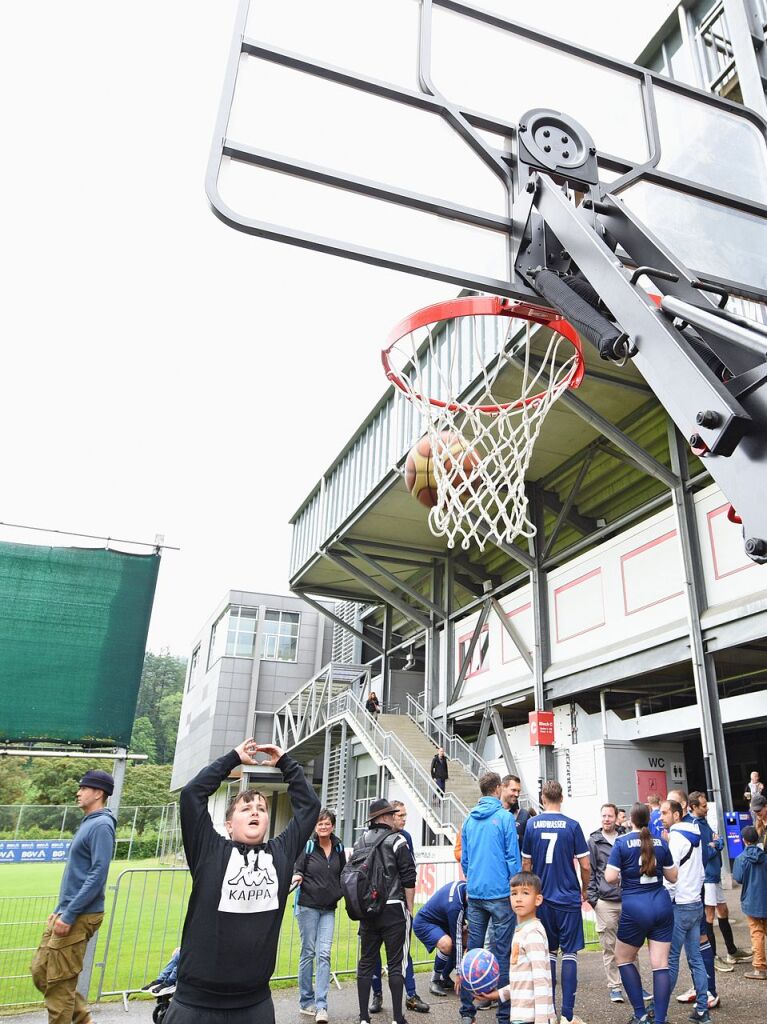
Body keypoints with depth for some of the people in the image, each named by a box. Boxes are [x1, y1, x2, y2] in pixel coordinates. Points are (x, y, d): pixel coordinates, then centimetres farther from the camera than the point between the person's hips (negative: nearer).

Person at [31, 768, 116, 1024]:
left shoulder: (101, 825, -17)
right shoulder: (87, 823, 14)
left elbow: (98, 875, -23)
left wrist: (69, 915, -21)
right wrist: (60, 908, 19)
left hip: (80, 916, -10)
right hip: (66, 912, 10)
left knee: (58, 983, -1)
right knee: (40, 973, 15)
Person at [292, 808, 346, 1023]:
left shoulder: (338, 847, 4)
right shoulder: (307, 846, -8)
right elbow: (297, 869, -7)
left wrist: (341, 893, 11)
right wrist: (296, 877, -27)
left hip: (328, 908, 3)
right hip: (308, 906, -3)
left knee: (324, 954, -4)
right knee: (308, 953, 5)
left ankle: (321, 1005, -2)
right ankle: (306, 1002, 18)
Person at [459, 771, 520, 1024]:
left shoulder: (469, 819, 7)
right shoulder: (505, 817, -8)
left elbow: (464, 858, 12)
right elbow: (513, 858, -8)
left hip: (474, 893, 5)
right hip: (500, 893, -5)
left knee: (473, 950, 10)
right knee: (502, 953, 3)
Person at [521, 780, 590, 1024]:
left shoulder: (532, 825, -4)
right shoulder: (572, 826, -8)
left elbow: (525, 864, 2)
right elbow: (586, 866, -6)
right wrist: (584, 891, 12)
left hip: (542, 898, 2)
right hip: (569, 898, -2)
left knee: (548, 953, 15)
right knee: (570, 953, 7)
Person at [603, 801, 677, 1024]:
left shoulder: (622, 842, -9)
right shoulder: (661, 843, 1)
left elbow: (609, 877, -14)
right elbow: (672, 877, 12)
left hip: (635, 908, -3)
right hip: (662, 905, 4)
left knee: (623, 958, 16)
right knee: (660, 964, 6)